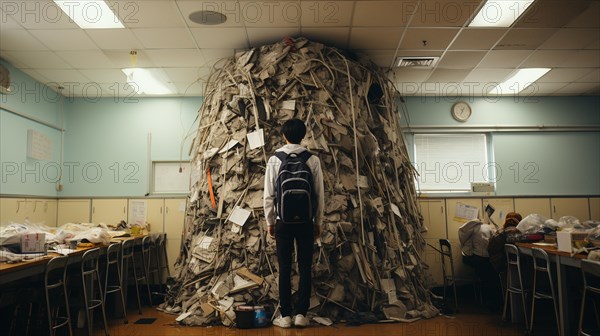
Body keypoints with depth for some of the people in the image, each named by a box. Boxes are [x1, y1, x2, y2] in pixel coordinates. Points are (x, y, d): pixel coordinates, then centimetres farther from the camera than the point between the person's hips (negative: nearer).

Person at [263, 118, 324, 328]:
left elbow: (269, 195, -3)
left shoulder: (274, 160, -4)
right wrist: (318, 222, 9)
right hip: (306, 221, 0)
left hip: (283, 221, 0)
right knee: (305, 268, 9)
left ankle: (285, 315, 13)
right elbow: (319, 194, -1)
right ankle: (301, 314, 13)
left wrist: (270, 221, 7)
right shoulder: (313, 160, -4)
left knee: (285, 269, 8)